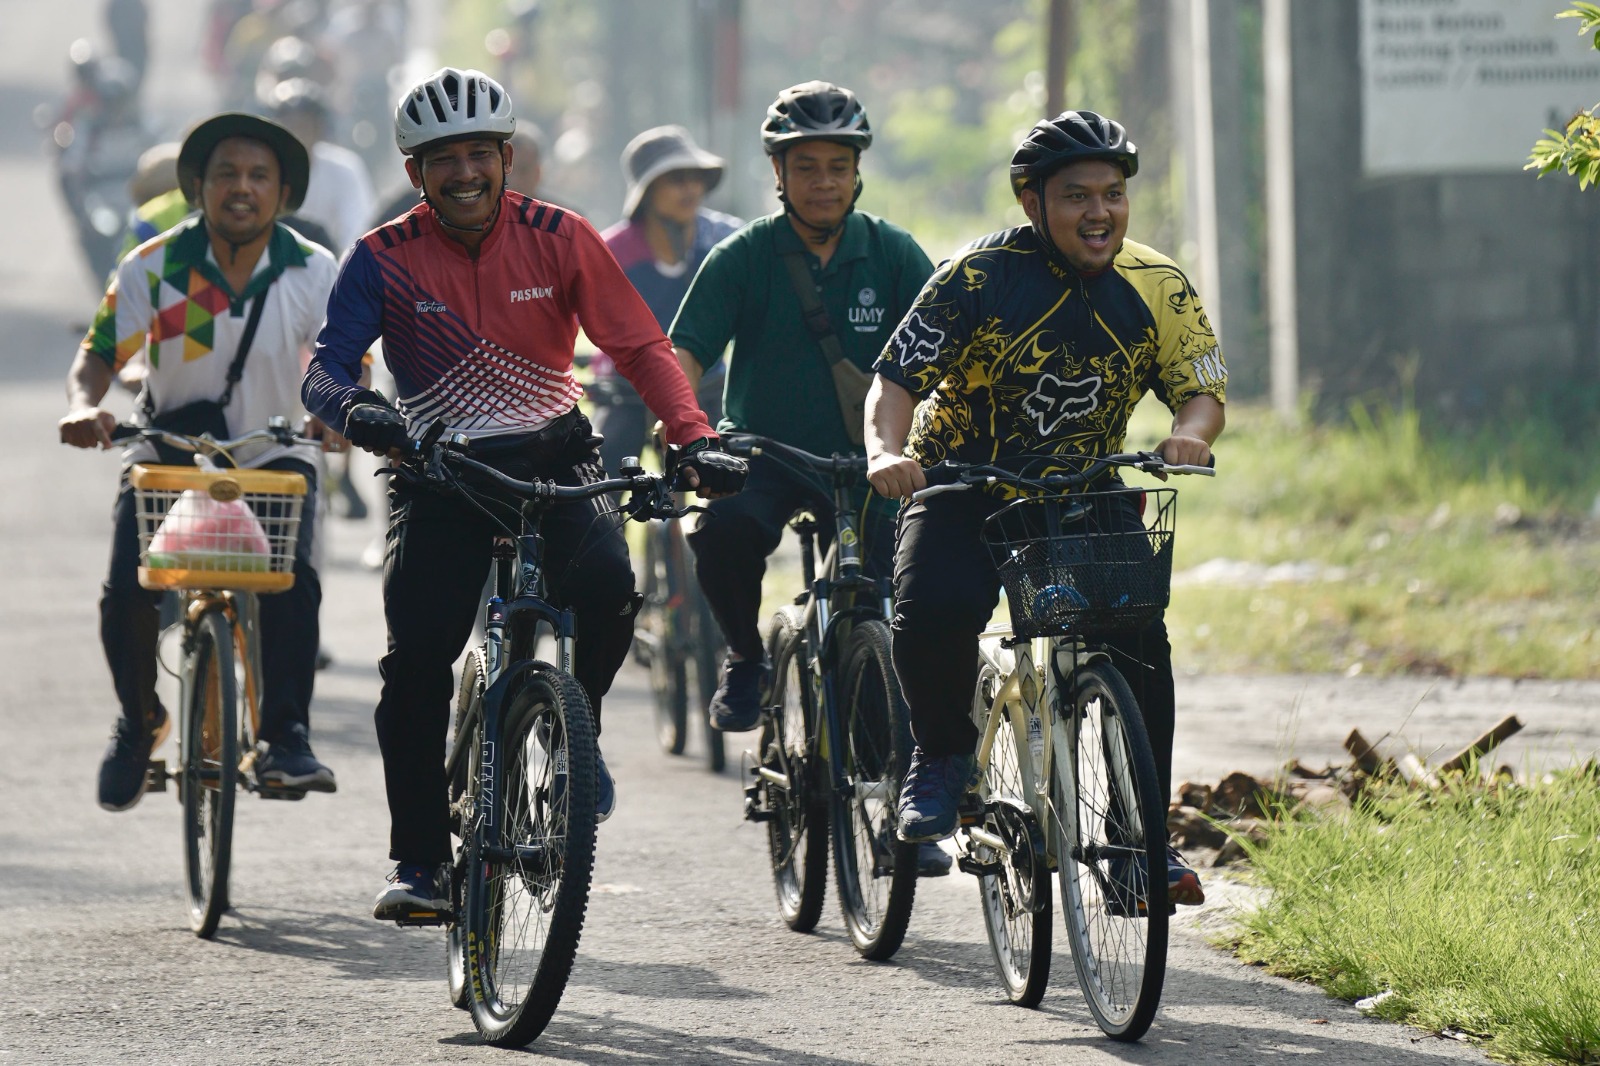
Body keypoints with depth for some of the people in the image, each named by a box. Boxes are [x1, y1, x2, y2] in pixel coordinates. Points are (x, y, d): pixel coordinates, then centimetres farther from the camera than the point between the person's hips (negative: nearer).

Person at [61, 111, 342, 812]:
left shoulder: (314, 273, -6)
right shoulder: (155, 268, -8)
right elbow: (99, 354, -7)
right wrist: (85, 406, -30)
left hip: (274, 458, 0)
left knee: (290, 576, -29)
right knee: (127, 591, -19)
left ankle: (287, 735, -21)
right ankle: (138, 721, 10)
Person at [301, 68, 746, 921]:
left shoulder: (558, 240, -4)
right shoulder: (386, 258, -6)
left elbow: (640, 345, -5)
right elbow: (325, 367, -13)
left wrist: (695, 439, -20)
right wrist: (355, 412, -37)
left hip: (551, 459, 0)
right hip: (438, 471, 0)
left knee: (607, 586, -28)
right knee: (416, 657, -13)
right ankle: (417, 861, -1)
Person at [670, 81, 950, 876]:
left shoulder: (893, 256, -2)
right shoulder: (744, 259, -5)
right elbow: (686, 354, -12)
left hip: (862, 459, 1)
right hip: (763, 453, -1)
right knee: (722, 533, -34)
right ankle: (747, 657, -3)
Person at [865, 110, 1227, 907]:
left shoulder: (1157, 289, -7)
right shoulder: (982, 276, -17)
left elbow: (1202, 390, -5)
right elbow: (897, 378, -18)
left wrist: (1190, 433, -29)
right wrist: (887, 451, -38)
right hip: (963, 486, -2)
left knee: (1139, 637, -18)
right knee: (933, 611, -30)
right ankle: (943, 754, -1)